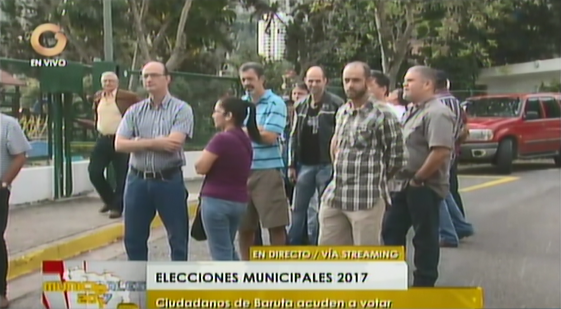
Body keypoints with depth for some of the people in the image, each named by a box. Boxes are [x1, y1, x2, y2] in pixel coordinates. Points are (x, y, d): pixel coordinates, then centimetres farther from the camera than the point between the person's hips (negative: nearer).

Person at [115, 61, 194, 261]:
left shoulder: (181, 109, -4)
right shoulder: (134, 111, 8)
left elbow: (174, 143, -18)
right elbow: (119, 144, -4)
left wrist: (139, 142, -8)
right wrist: (155, 142, -14)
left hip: (169, 180, -4)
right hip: (137, 180, 4)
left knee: (178, 237, 6)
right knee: (133, 238, 12)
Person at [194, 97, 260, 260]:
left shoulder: (221, 139, -16)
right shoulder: (245, 140, 10)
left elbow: (200, 167, -13)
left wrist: (207, 155, 4)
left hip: (217, 200, -8)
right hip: (239, 201, 8)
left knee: (221, 252, 0)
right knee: (229, 249, 22)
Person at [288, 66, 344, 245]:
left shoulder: (336, 104, -7)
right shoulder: (301, 107, 12)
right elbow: (294, 137, 14)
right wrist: (292, 165, 10)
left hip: (327, 164, -5)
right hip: (305, 164, 5)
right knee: (298, 208, 9)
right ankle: (293, 246, 18)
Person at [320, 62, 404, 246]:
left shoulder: (382, 114, -9)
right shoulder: (341, 112, 14)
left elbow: (396, 157, -6)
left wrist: (376, 180, 4)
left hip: (367, 198, -7)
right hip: (333, 196, 7)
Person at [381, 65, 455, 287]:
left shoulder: (436, 113, -18)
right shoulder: (412, 112, 14)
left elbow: (441, 151, -28)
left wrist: (417, 179, -20)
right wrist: (404, 179, 12)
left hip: (424, 187, -10)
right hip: (404, 185, 10)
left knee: (425, 238, 2)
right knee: (392, 230, 14)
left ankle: (423, 286, 14)